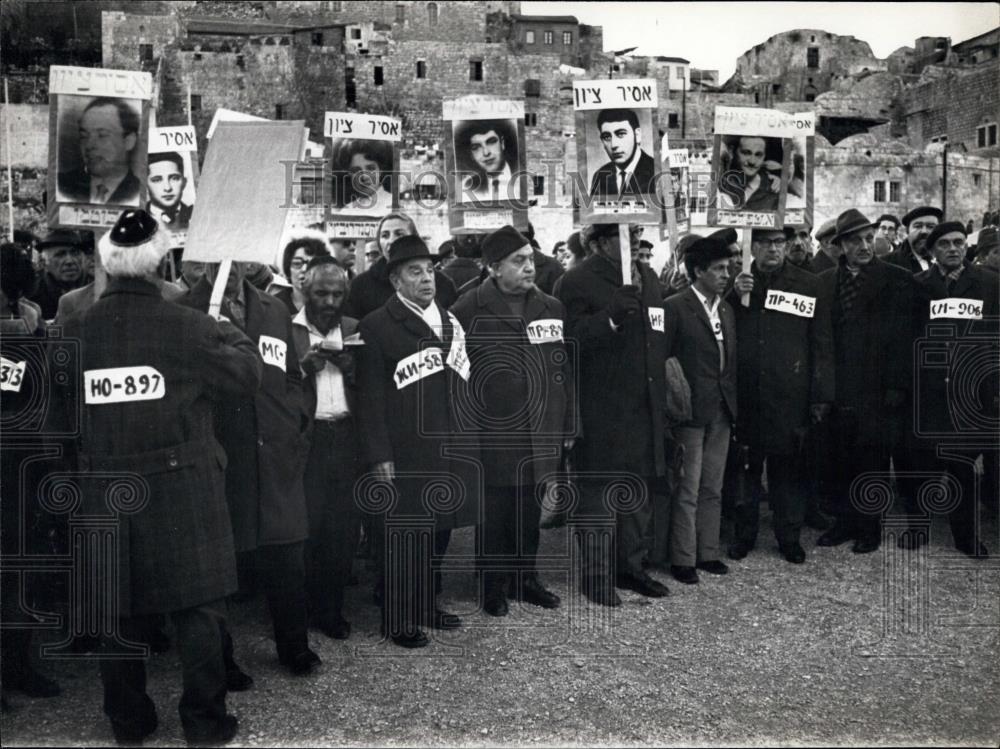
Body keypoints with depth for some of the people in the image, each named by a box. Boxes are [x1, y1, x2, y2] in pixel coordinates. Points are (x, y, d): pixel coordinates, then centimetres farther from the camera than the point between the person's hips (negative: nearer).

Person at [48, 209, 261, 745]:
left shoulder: (73, 332, -1)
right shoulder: (188, 327, -11)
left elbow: (57, 420, 5)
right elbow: (249, 374, -5)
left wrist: (70, 481, 18)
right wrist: (228, 332, 12)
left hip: (104, 493, 3)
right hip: (181, 488, -3)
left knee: (115, 609, 15)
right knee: (198, 604, 8)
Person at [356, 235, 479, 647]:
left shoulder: (449, 320, 14)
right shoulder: (377, 326, -6)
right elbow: (370, 397, -9)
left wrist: (467, 439, 13)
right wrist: (379, 456, -13)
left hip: (449, 448, 6)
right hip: (405, 455, -6)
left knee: (439, 531, 14)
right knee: (404, 536, 1)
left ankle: (427, 605, 30)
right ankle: (397, 618, 16)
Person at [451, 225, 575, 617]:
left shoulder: (552, 308, 7)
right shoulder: (470, 308, -8)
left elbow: (565, 371, 11)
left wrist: (568, 425, 10)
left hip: (540, 434, 4)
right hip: (492, 435, -4)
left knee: (530, 511, 15)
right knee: (495, 512, 5)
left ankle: (526, 577, 31)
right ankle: (495, 586, 22)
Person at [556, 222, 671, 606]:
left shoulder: (648, 277, 13)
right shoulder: (577, 283, -10)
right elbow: (573, 339, -20)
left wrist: (661, 397, 16)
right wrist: (612, 316, -32)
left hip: (644, 408, 7)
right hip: (602, 411, -7)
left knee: (639, 490, 16)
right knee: (597, 493, 1)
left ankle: (630, 566, 30)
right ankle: (595, 574, 14)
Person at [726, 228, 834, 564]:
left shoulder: (809, 284, 3)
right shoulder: (737, 283, 7)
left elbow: (822, 344, 2)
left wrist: (820, 397, -1)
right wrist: (734, 297, -11)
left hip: (789, 397, -1)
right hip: (745, 395, 1)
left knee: (787, 467, 7)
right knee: (746, 467, 9)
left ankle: (789, 536, 22)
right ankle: (744, 533, 22)